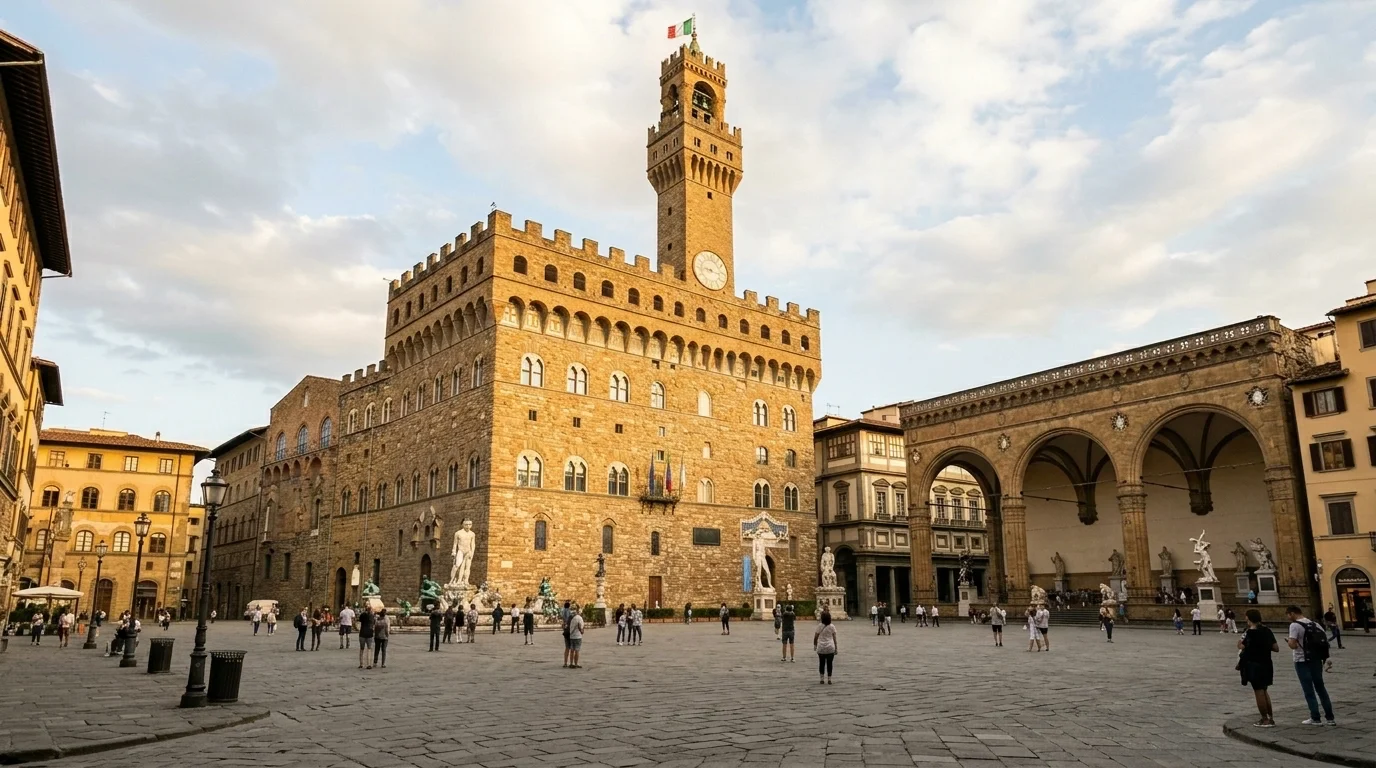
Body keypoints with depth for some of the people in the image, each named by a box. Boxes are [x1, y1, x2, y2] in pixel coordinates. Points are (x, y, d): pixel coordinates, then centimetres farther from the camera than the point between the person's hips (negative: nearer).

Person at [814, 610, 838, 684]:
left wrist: (815, 645, 14)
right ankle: (829, 679, 8)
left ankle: (821, 679, 12)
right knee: (829, 664, 8)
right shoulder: (832, 626, -2)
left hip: (821, 648, 0)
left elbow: (815, 637, -2)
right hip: (830, 648, 0)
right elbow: (834, 638, 0)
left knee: (821, 664, 11)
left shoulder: (820, 626, -5)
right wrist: (836, 648, 7)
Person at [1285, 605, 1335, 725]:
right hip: (1316, 660, 7)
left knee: (1309, 691, 2)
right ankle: (1330, 717, 18)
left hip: (1302, 661, -7)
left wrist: (1288, 639, 0)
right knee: (1321, 688, 15)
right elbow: (1324, 641, 8)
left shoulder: (1295, 625, -14)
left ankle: (1315, 718, 6)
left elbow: (1292, 645, -21)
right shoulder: (1314, 624, 8)